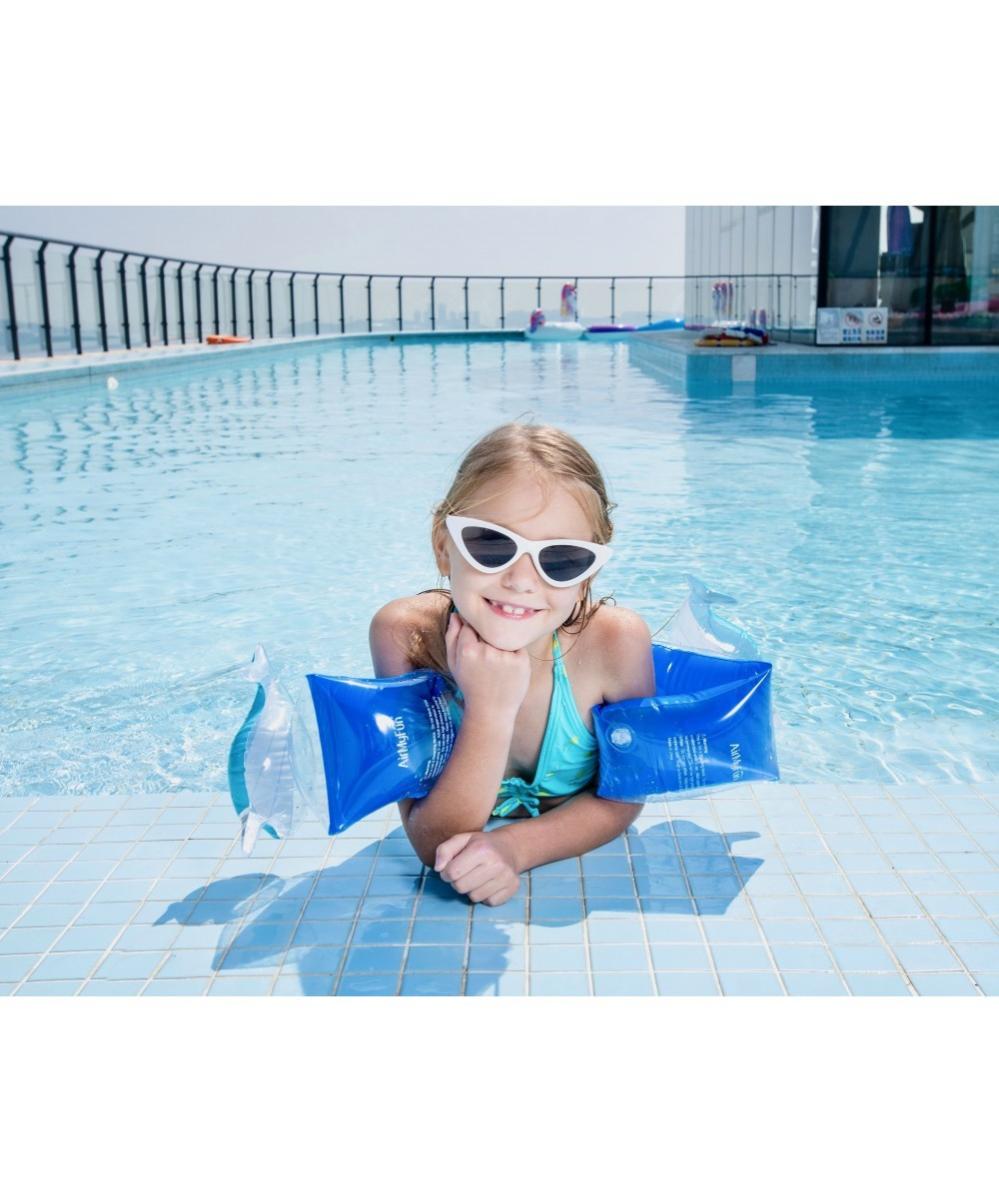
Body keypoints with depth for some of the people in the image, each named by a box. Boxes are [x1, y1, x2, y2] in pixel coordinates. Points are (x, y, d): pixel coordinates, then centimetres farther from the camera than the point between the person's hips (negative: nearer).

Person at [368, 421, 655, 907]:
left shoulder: (615, 642, -29)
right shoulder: (404, 635, -28)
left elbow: (622, 799, -13)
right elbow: (433, 846, -27)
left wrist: (515, 846, -31)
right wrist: (490, 712, -42)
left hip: (583, 863, 0)